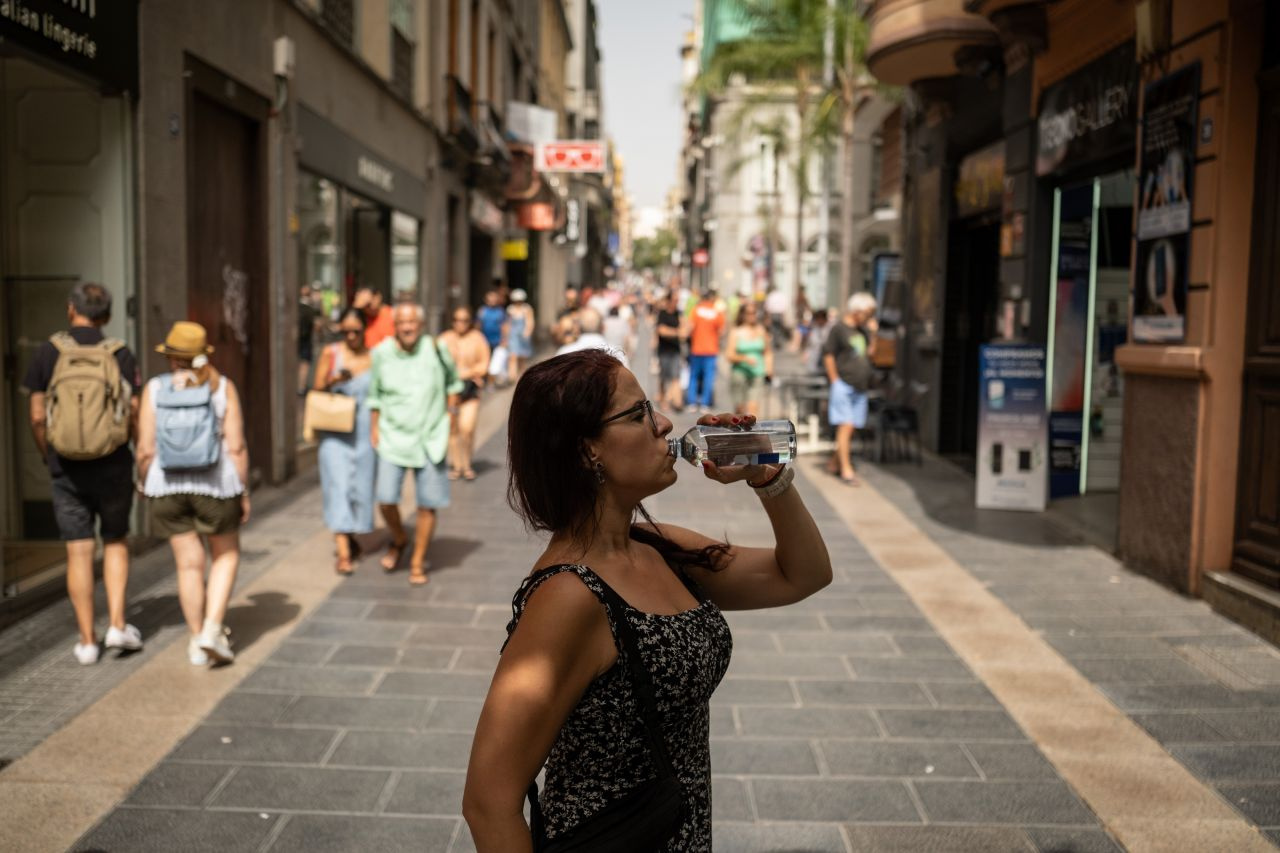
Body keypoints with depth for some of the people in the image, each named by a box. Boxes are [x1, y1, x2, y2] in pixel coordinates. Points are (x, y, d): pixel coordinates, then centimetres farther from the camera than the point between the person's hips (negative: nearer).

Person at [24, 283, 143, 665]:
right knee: (115, 542, 17)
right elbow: (135, 416, -5)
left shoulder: (48, 352, -3)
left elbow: (37, 416, -3)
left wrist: (48, 458, 13)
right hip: (114, 466, 0)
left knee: (79, 552, 5)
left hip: (67, 469, 0)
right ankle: (117, 625, 7)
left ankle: (87, 641, 9)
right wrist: (141, 462, 11)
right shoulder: (121, 354, -3)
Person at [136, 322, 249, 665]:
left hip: (168, 488, 2)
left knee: (190, 564, 11)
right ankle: (212, 628, 2)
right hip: (215, 486, -1)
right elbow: (236, 447, -9)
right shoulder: (222, 387, -6)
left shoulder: (155, 389, -3)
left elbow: (146, 450, -5)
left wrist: (144, 484, 13)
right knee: (226, 555, 17)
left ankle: (197, 642, 20)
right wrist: (244, 492, 0)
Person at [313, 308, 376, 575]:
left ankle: (351, 535, 36)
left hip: (364, 430, 1)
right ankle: (343, 553, -10)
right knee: (338, 486, -8)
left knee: (361, 486, 11)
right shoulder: (330, 353, 0)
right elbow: (317, 389, 3)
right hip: (334, 431, -1)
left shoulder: (374, 357, 1)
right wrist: (335, 380, -17)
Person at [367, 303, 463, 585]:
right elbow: (375, 393, 9)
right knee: (386, 499, -8)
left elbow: (453, 380, 12)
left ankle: (418, 562, 19)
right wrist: (374, 427, 6)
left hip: (430, 437, 0)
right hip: (393, 436, 0)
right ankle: (398, 540, 24)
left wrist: (450, 411, 7)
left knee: (427, 504, 2)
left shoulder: (436, 350, -6)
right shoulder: (382, 353, -3)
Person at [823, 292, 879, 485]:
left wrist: (873, 333, 5)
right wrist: (835, 381, -10)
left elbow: (870, 352, 16)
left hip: (860, 387, 7)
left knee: (852, 428, 8)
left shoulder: (863, 329, 14)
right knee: (845, 426, -10)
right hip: (844, 385, -7)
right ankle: (846, 469, -8)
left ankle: (834, 461, 22)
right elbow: (828, 355, -8)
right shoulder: (838, 328, -7)